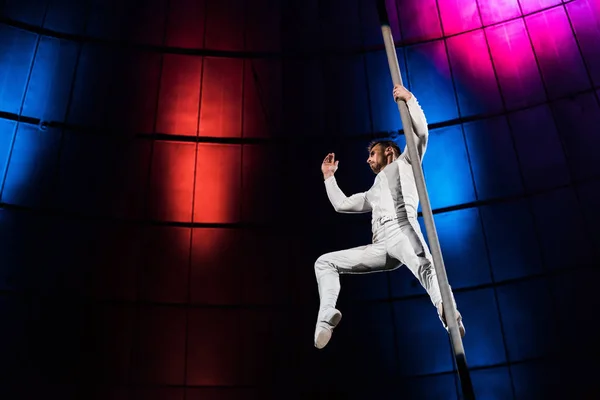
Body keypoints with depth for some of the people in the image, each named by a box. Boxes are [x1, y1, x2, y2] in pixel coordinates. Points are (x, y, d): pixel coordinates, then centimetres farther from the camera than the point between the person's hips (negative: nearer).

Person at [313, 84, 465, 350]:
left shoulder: (403, 164, 24)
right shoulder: (373, 192, 41)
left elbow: (421, 132, 10)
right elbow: (341, 204, 43)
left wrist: (409, 99, 8)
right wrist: (329, 176, 47)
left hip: (403, 231, -7)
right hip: (380, 247, 7)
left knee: (425, 267, -38)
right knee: (324, 262, 1)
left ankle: (449, 315, -63)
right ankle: (327, 316, -19)